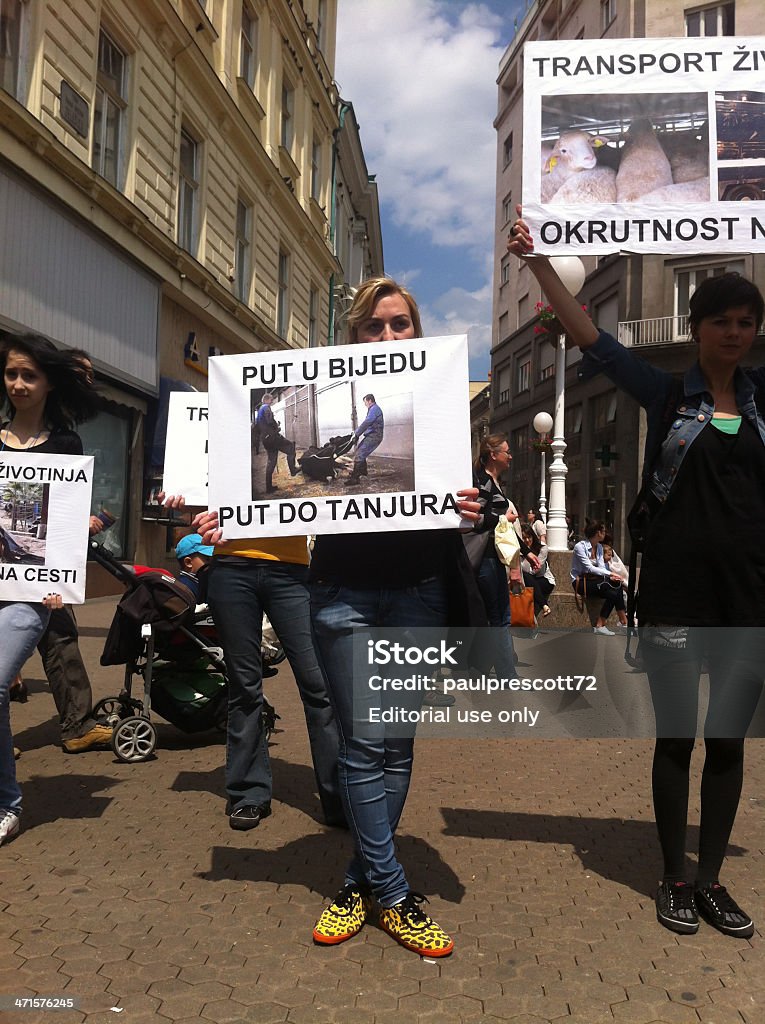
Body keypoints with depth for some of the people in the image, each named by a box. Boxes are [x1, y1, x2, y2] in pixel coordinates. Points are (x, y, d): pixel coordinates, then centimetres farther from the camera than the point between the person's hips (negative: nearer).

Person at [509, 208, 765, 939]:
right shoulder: (667, 393, 1)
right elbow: (590, 338, -4)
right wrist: (540, 263, -9)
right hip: (676, 588, -3)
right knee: (676, 737, 6)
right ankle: (674, 881, 22)